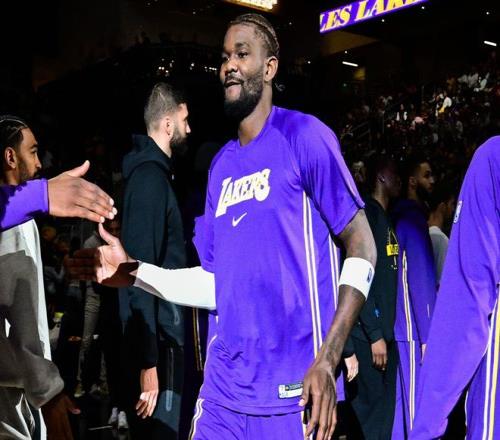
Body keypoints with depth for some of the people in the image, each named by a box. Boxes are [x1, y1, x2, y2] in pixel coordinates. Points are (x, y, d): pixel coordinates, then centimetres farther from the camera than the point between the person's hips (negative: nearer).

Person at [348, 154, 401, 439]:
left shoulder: (386, 218, 17)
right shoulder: (367, 213, -10)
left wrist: (385, 331, 11)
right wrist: (375, 334, -20)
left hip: (385, 330, 9)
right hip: (369, 333, -9)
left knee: (385, 411, 12)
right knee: (372, 412, -4)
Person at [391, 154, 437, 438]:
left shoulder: (405, 216, 16)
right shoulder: (413, 218, -11)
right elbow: (420, 281, -16)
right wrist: (427, 335, -17)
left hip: (406, 327, 9)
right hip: (413, 329, -9)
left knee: (404, 403, 12)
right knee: (417, 406, -4)